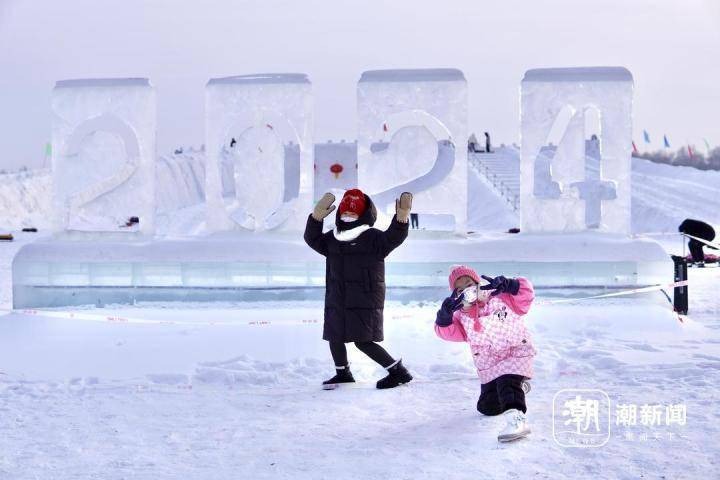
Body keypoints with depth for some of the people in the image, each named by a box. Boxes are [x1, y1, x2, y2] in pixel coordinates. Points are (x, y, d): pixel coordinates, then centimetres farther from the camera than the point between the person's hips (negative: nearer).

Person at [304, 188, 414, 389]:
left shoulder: (373, 238, -8)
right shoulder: (332, 239, 10)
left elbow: (393, 238, -23)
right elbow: (312, 239, 4)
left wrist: (401, 217, -42)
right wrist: (317, 216, -12)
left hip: (364, 303, -7)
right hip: (336, 303, 7)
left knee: (363, 342, -12)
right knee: (334, 337, 15)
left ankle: (398, 371, 0)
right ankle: (343, 373, 39)